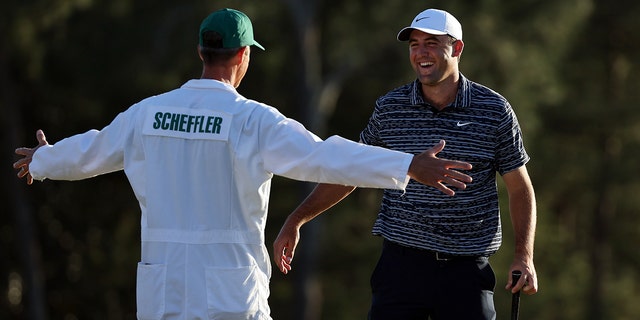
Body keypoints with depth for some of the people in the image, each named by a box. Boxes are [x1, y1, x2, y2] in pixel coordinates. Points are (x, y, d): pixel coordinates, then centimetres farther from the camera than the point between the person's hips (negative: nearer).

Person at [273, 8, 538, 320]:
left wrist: (524, 256, -6)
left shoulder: (495, 111, 0)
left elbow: (519, 188, 6)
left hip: (467, 270, -1)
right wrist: (296, 220, 10)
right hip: (401, 264, 1)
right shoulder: (390, 108, 3)